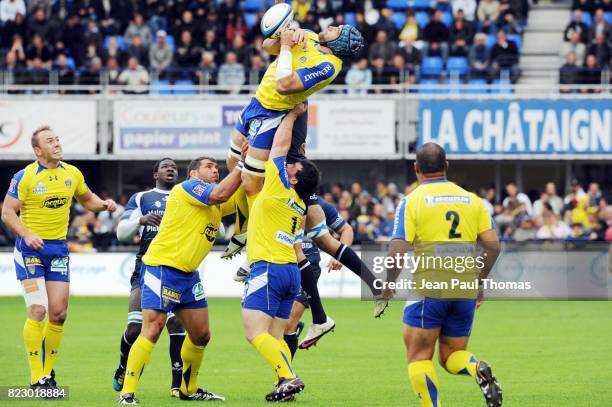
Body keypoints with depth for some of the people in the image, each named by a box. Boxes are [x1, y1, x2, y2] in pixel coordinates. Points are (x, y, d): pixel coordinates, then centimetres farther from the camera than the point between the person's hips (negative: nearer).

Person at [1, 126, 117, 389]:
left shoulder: (72, 174, 5)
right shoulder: (25, 177, -10)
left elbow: (86, 199, 22)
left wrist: (104, 205, 2)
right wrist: (26, 235, -23)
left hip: (59, 248, 5)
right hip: (31, 248, -5)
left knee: (59, 313, 3)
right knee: (38, 310, -14)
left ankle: (48, 371, 19)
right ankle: (36, 379, -9)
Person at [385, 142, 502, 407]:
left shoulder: (412, 201, -4)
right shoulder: (471, 199, 9)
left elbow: (398, 250, -11)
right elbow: (492, 245, 5)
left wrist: (388, 287, 2)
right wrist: (479, 282, 16)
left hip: (428, 291, -4)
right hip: (464, 293, 4)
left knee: (419, 358, 5)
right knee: (452, 356, 14)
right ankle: (479, 370, -16)